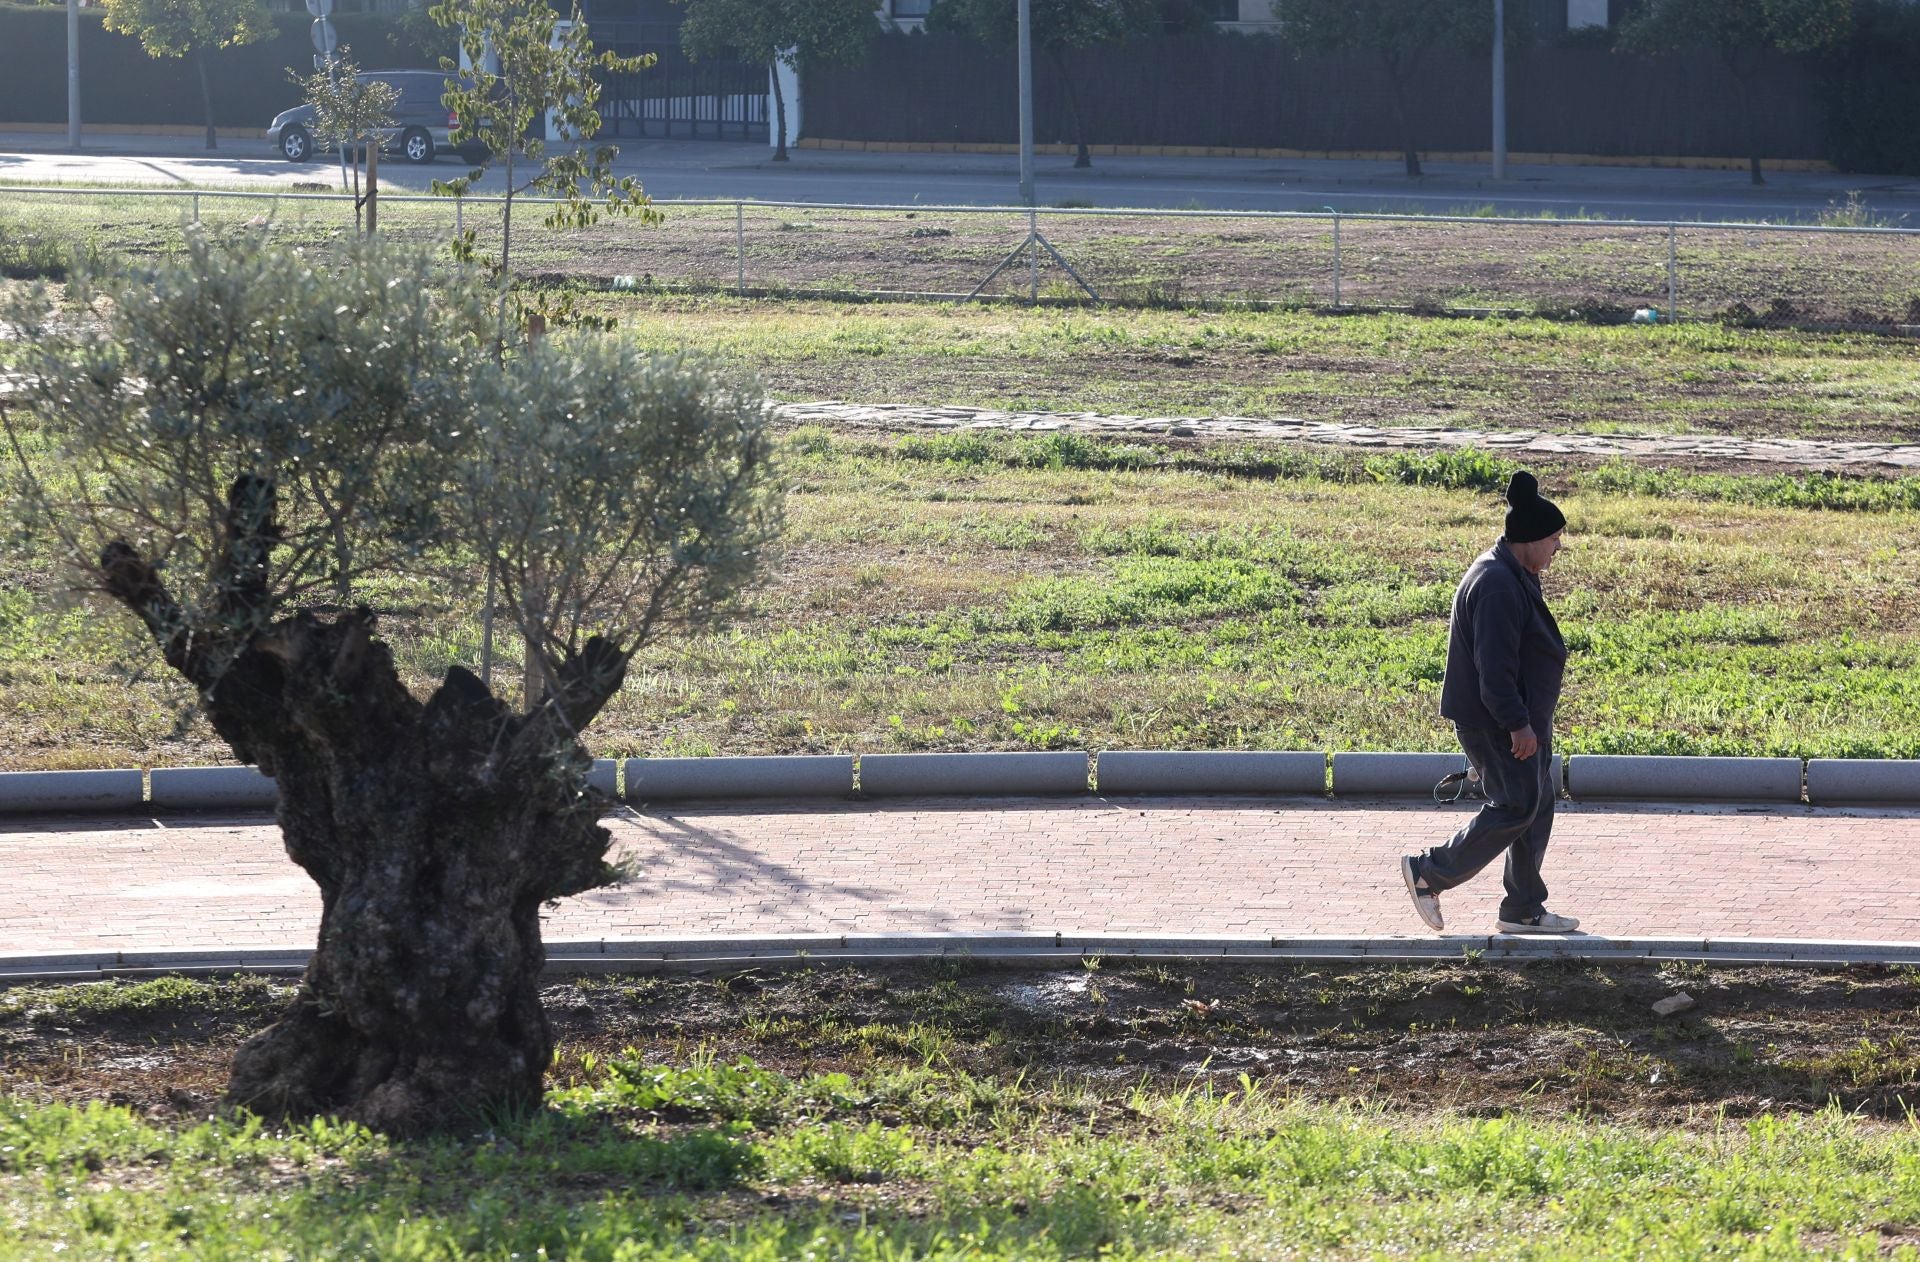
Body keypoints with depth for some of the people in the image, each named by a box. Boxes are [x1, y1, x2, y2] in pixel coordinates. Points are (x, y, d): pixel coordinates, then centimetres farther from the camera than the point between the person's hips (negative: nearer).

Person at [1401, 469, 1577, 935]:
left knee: (1538, 804, 11)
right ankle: (1429, 872, 2)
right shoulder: (1496, 585, -23)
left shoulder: (1516, 576, 12)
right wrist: (1517, 724, -25)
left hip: (1520, 714, 11)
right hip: (1494, 721, -11)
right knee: (1517, 806, -8)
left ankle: (1524, 910, 17)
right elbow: (1495, 664, -26)